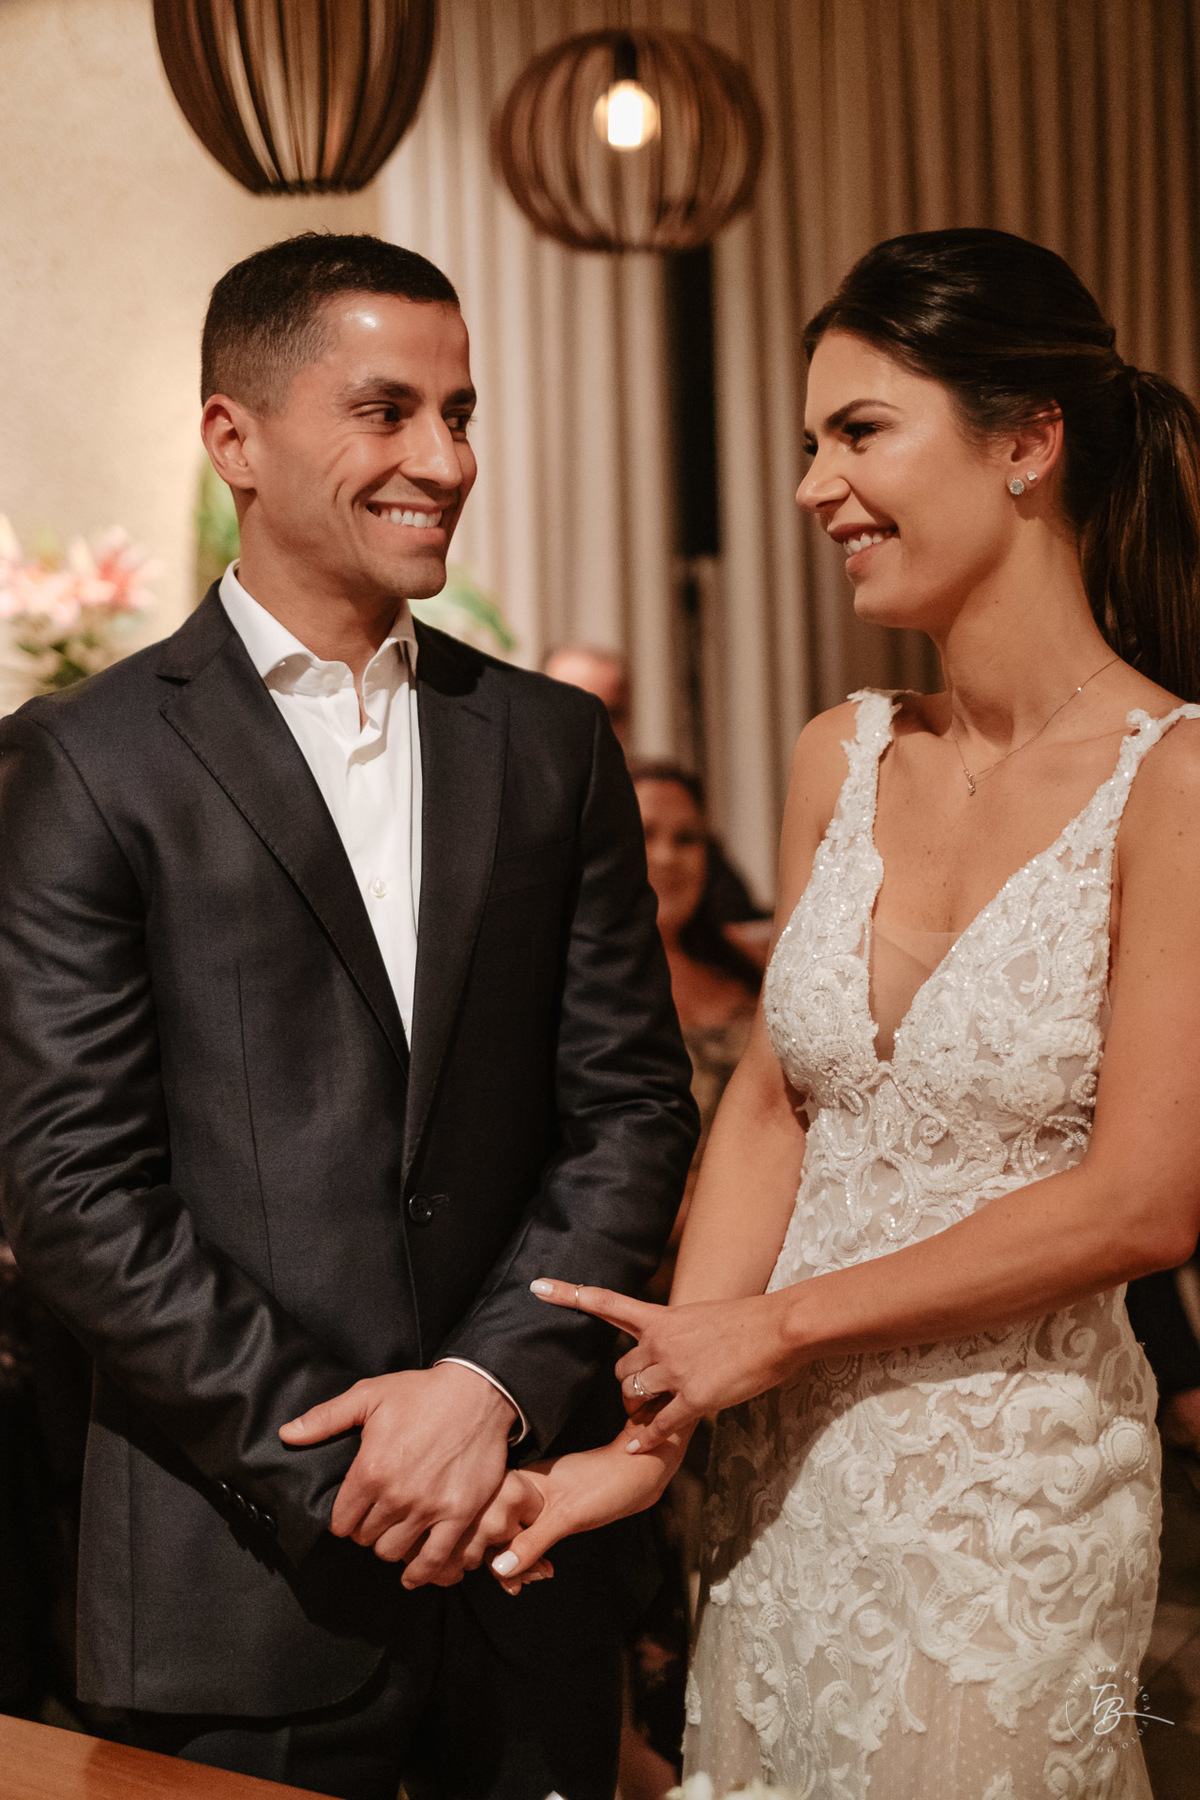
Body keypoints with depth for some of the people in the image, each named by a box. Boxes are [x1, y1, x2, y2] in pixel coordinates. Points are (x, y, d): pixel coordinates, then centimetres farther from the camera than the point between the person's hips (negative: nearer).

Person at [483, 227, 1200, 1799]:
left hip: (1013, 1485, -5)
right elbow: (767, 1108, 4)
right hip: (781, 1476, 5)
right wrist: (656, 1424, -6)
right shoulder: (844, 759, 3)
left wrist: (776, 1327, -10)